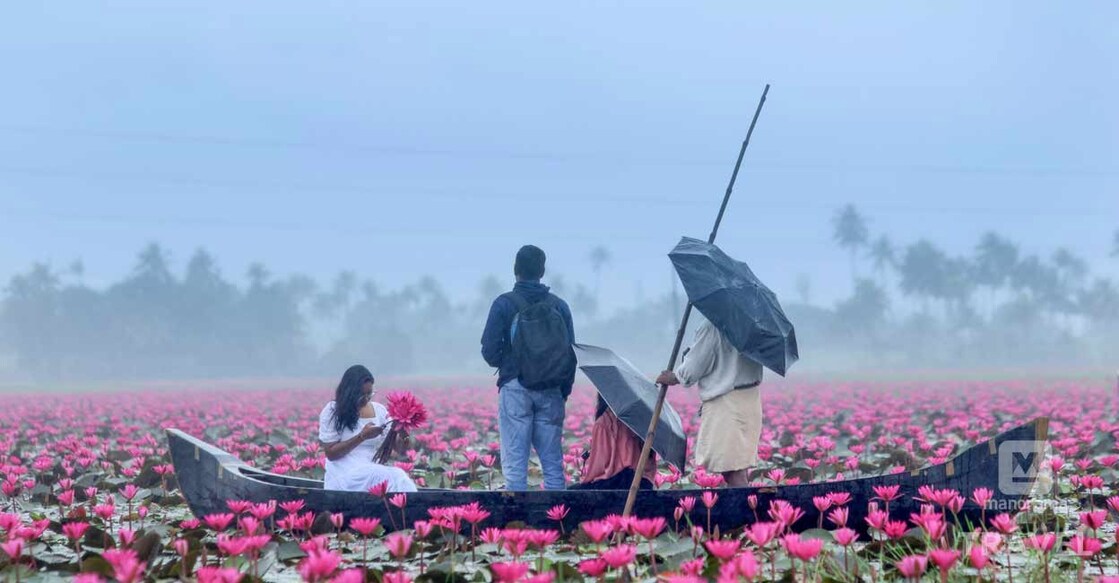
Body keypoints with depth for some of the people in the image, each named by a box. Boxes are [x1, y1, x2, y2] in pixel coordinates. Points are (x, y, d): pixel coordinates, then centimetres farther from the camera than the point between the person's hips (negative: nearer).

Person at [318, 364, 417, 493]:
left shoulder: (379, 410, 9)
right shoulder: (333, 411, -2)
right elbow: (330, 453, -6)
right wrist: (362, 437, -15)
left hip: (375, 471, 4)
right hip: (343, 477, -4)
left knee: (399, 477, -30)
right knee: (396, 477, -30)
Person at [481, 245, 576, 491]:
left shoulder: (504, 304, -2)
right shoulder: (559, 306, 6)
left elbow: (489, 351, -4)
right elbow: (571, 353, 7)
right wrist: (564, 391, 15)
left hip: (515, 388, -3)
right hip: (551, 392, 3)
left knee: (515, 463, -3)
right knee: (553, 462, 7)